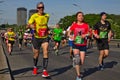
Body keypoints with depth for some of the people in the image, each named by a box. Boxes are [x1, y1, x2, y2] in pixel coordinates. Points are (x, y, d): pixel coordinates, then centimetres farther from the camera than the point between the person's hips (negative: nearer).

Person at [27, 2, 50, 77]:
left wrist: (47, 29, 10)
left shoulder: (47, 16, 3)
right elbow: (28, 25, -13)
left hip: (45, 37, 2)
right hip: (36, 37, -2)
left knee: (45, 52, -16)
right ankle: (35, 67, 37)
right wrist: (31, 26, -33)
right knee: (36, 54, 10)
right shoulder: (34, 16, -9)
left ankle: (45, 70, -14)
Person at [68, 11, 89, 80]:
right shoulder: (74, 25, 1)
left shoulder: (86, 25, 1)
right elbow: (69, 33, 10)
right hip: (76, 44, -1)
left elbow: (89, 33, 3)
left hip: (83, 45, 1)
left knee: (82, 62, 2)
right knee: (77, 59, -18)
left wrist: (85, 35, -19)